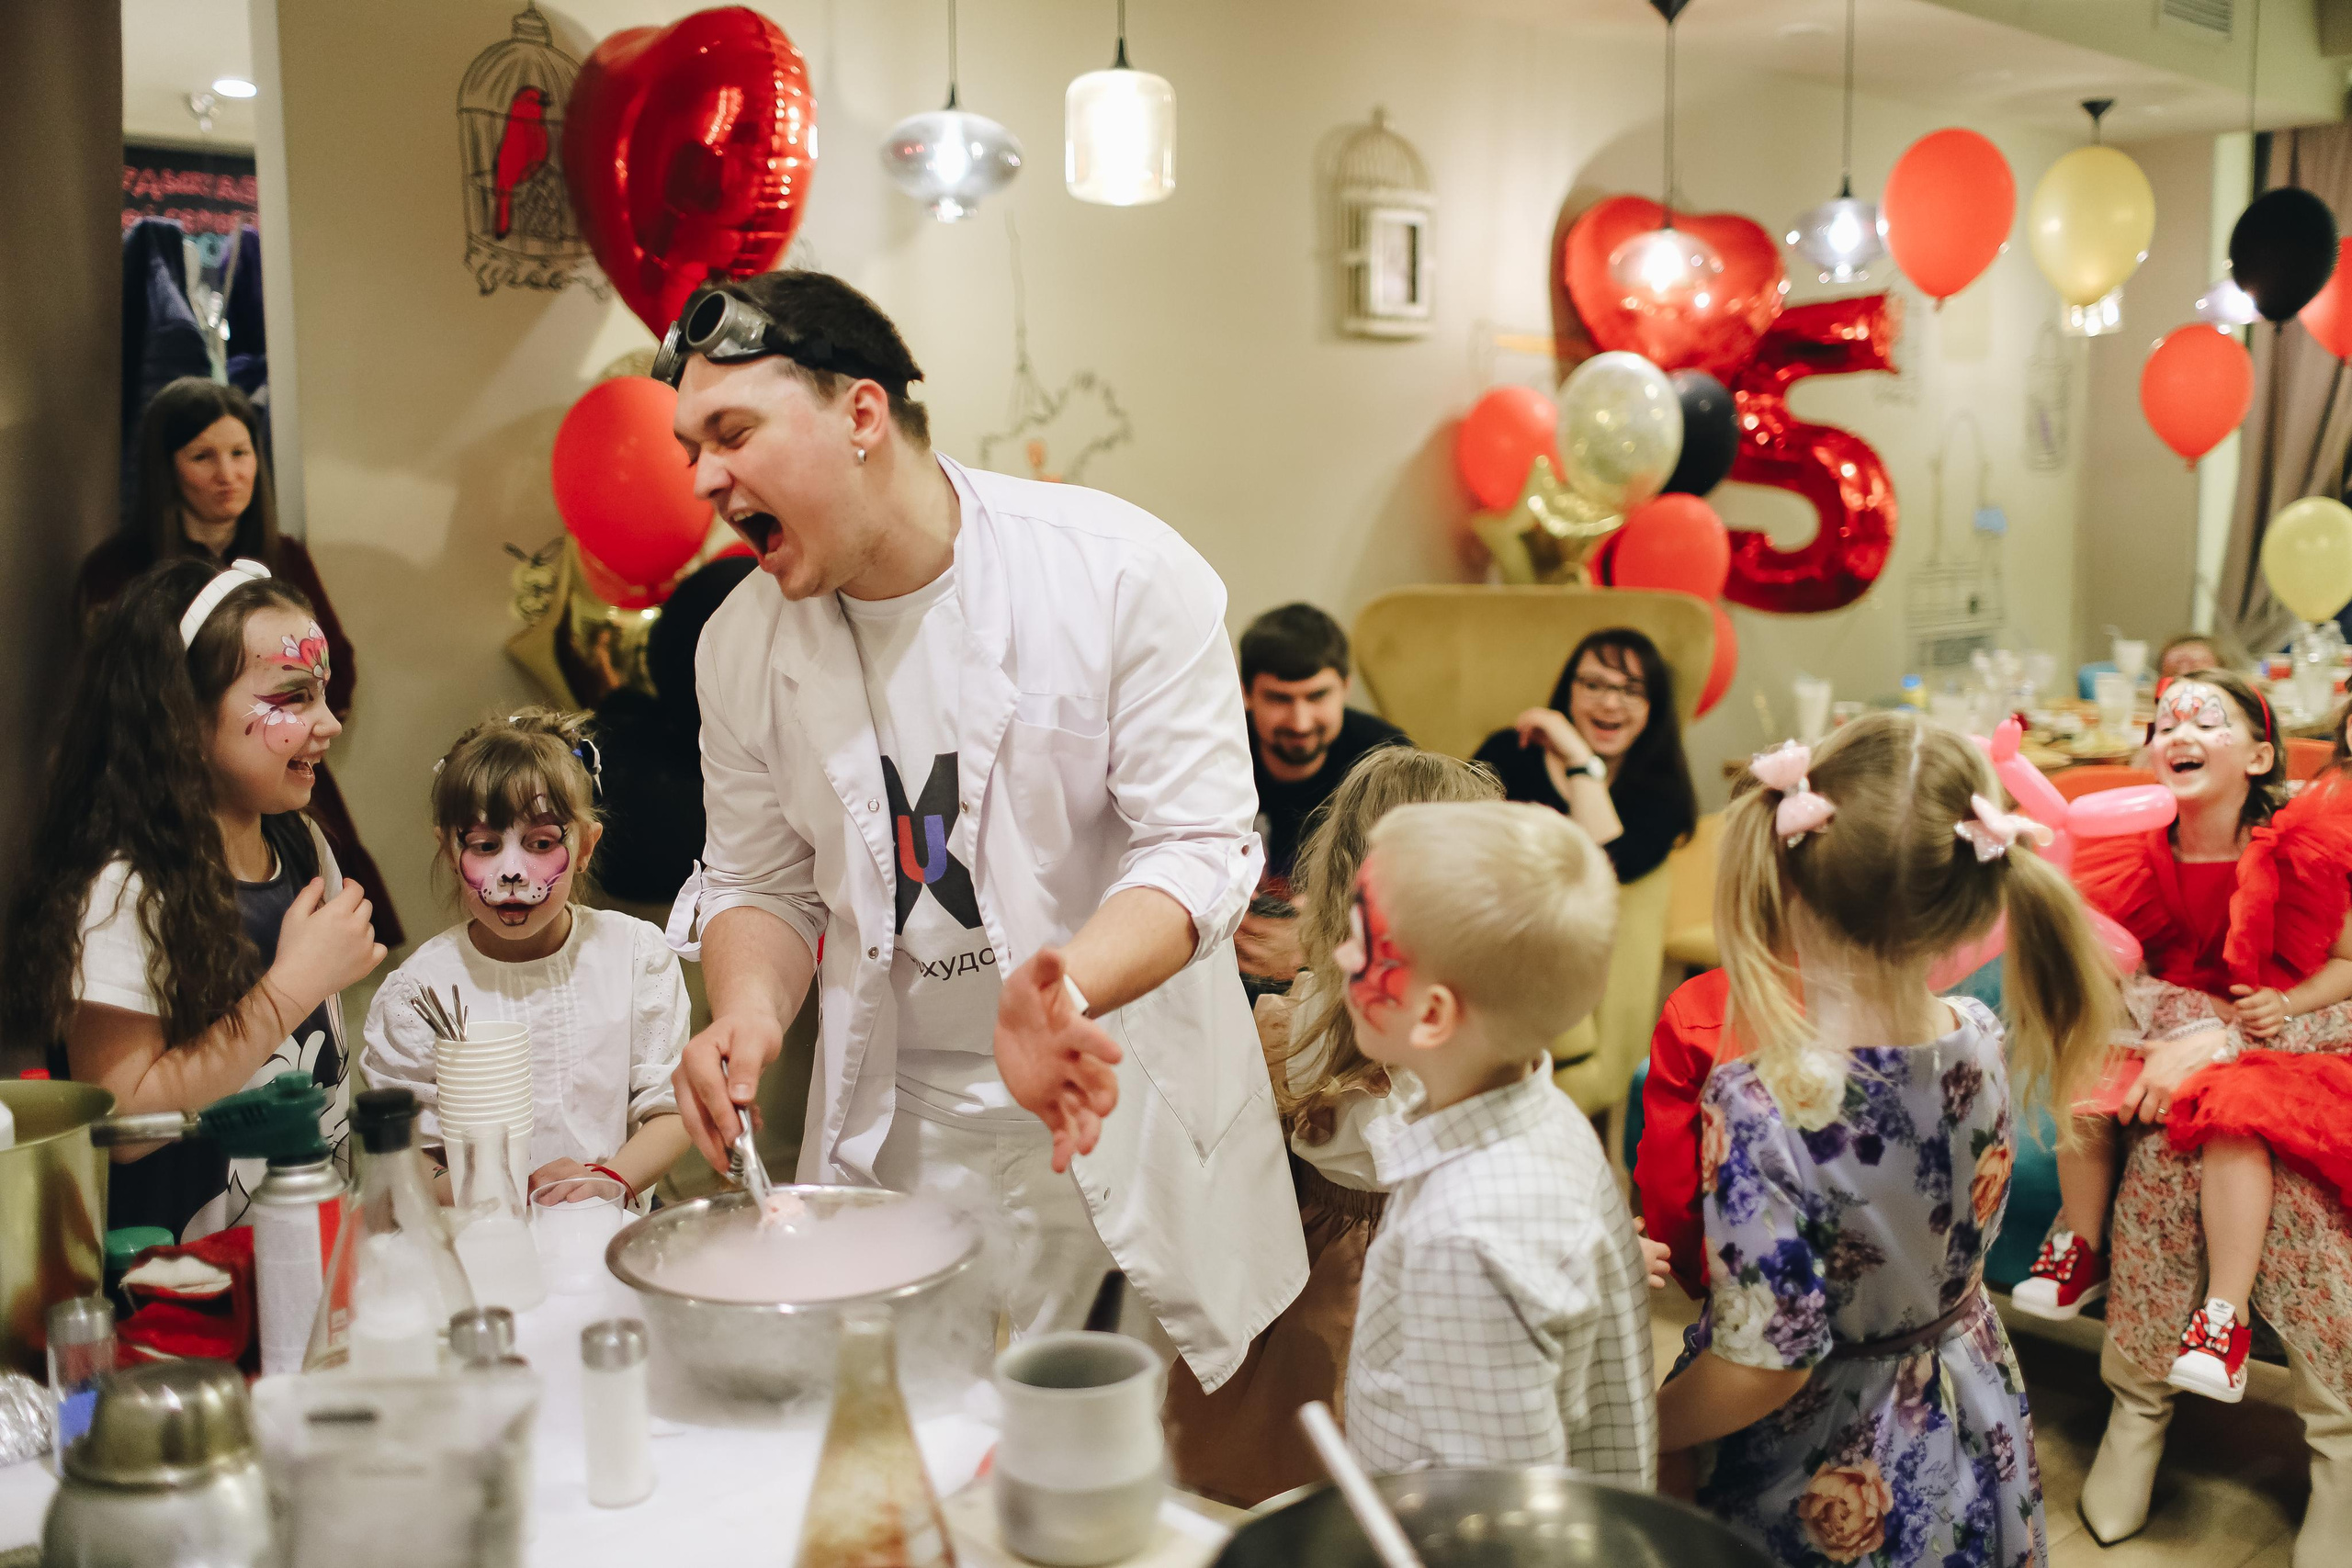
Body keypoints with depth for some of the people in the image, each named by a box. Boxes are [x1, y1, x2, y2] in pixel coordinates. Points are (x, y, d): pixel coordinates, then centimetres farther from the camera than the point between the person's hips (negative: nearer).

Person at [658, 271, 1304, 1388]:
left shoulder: (1123, 573, -15)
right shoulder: (743, 641, -1)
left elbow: (1198, 846, -14)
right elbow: (760, 878, 9)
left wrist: (1061, 990, -33)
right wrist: (747, 1010, -13)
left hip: (1123, 1101, -2)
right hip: (893, 1128, 3)